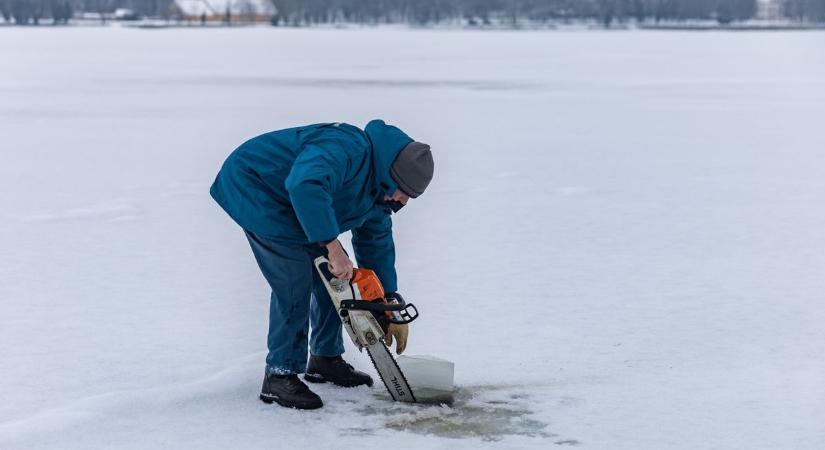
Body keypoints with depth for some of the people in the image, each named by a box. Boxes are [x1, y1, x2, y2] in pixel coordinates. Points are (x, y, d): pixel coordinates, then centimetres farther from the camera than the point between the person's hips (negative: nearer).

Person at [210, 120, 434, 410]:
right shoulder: (347, 148, -33)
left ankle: (325, 359, 23)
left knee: (332, 277, 9)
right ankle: (280, 377, -12)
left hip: (288, 210, 10)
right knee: (295, 282, -18)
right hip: (253, 190, -10)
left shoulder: (379, 187, 0)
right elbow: (306, 185, -51)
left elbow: (377, 244, 10)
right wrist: (333, 246, -47)